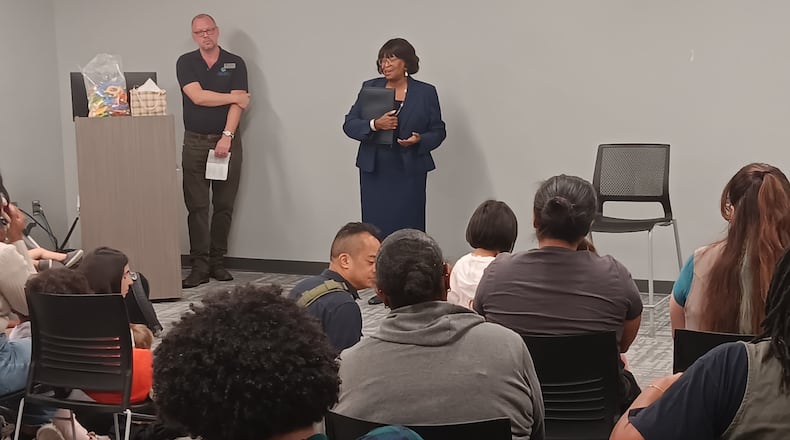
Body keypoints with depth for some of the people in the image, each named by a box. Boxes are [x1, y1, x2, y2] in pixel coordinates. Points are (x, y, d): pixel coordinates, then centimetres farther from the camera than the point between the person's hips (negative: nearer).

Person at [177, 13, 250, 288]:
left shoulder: (235, 64, 5)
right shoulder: (186, 63, 5)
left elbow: (237, 105, -6)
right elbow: (197, 97, -10)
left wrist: (227, 136, -18)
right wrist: (233, 97, -6)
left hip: (227, 141, 0)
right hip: (195, 142, 0)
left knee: (224, 206, 3)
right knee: (197, 206, -3)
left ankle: (217, 261, 11)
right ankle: (199, 265, -2)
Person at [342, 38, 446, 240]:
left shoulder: (426, 92, 4)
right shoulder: (370, 87, 8)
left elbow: (438, 132, 7)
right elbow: (349, 125, 3)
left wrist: (420, 140, -14)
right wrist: (375, 125, -16)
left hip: (409, 172, -2)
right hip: (374, 172, 2)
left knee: (408, 229, -5)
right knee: (375, 229, -1)